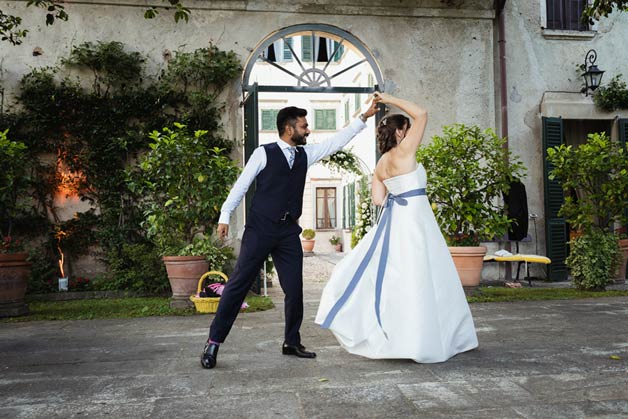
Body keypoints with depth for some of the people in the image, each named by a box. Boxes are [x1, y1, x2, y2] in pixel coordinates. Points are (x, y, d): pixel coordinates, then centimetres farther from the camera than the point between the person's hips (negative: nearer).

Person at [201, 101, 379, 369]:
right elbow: (241, 185, -1)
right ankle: (214, 341, 7)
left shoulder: (305, 154, 12)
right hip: (260, 229, -5)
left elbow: (337, 142, 15)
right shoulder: (264, 153, -2)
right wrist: (225, 216, -6)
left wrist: (364, 118, 13)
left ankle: (292, 342, 23)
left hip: (289, 231, 5)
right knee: (238, 283, -3)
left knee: (294, 289, 6)